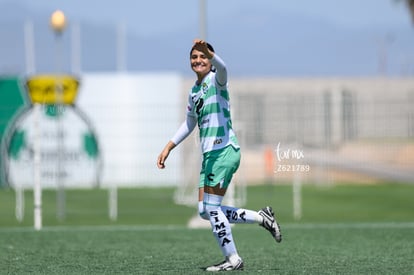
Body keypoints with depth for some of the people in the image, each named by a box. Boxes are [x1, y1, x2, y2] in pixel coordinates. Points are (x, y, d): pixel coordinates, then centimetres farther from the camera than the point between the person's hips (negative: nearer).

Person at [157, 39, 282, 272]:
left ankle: (232, 259, 1)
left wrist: (208, 51, -52)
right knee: (205, 211, 6)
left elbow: (222, 68, -32)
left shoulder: (216, 80, -6)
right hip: (210, 154, 9)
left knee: (211, 208, -9)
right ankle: (262, 217, 17)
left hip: (224, 150, -9)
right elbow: (190, 124, 32)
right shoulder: (194, 91, 18)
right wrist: (168, 148, 27)